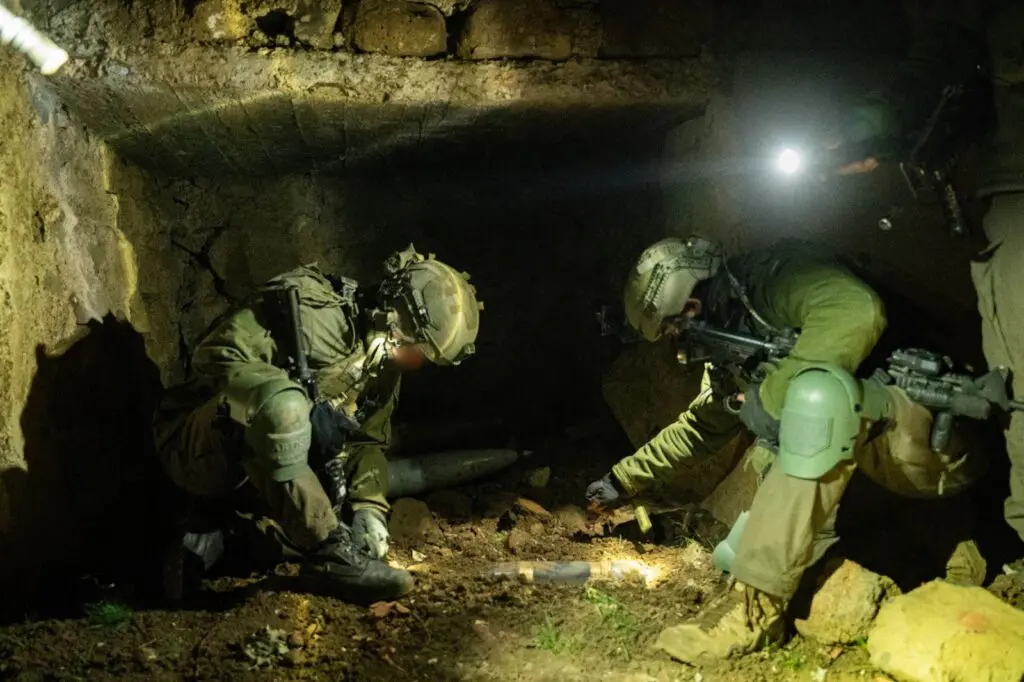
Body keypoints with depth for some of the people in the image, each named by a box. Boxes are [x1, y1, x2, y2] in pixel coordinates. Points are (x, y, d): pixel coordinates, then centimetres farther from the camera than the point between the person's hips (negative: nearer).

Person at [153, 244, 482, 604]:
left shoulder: (383, 361, 4)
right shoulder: (312, 306, -21)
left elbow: (370, 439, 7)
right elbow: (214, 355, -27)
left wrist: (368, 508, -11)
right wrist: (309, 412, -31)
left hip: (260, 463, 8)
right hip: (201, 445, -8)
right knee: (283, 401, -35)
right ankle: (328, 551, -27)